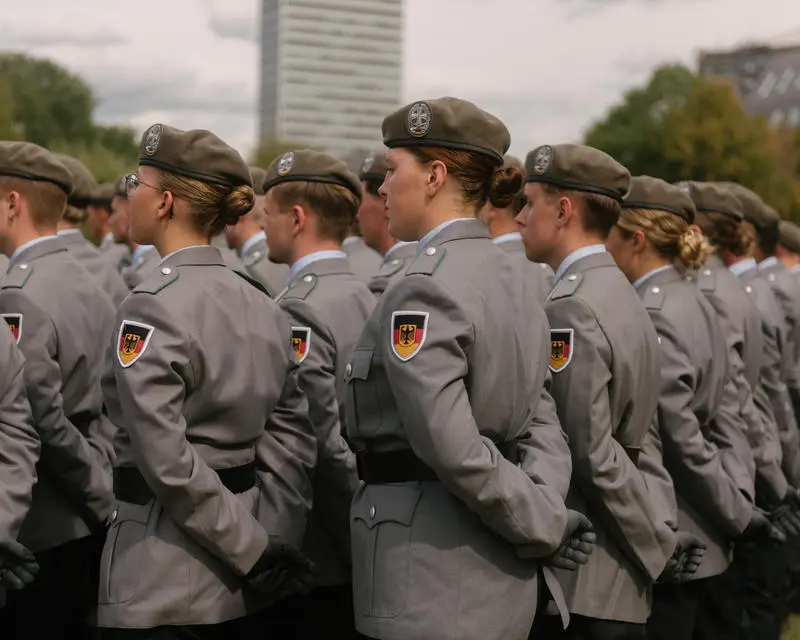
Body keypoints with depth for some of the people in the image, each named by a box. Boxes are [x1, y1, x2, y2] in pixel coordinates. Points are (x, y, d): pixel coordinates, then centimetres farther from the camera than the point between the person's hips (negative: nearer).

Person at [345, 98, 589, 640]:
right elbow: (541, 426, 9)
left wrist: (543, 527, -12)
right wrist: (547, 511, -4)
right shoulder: (509, 277, 11)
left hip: (430, 584, -9)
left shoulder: (426, 288, -17)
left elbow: (450, 445, -23)